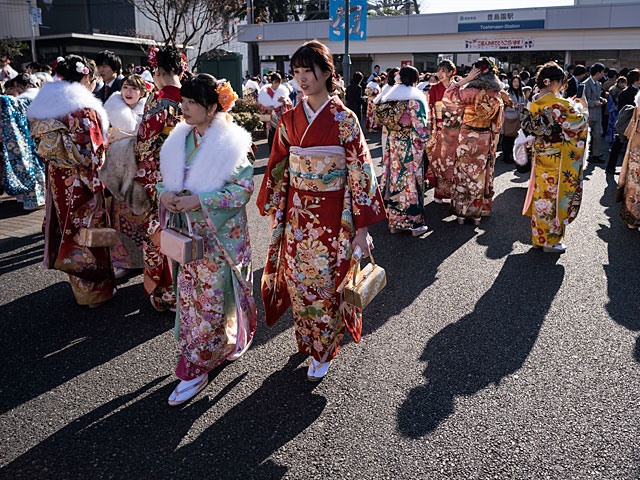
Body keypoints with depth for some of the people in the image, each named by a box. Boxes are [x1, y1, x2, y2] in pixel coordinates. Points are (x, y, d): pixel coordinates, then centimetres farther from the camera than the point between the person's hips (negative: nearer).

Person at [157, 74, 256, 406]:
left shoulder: (231, 143, -11)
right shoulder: (179, 140, 8)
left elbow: (244, 188, -15)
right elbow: (165, 177, 16)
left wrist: (199, 200, -21)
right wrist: (164, 193, -7)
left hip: (219, 234, -6)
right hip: (186, 233, 6)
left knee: (211, 300, 1)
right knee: (189, 296, 12)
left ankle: (195, 370, 17)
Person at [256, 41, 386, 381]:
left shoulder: (343, 119, -9)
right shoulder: (290, 119, 4)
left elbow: (360, 173, -11)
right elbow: (279, 169, 10)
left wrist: (362, 229, -13)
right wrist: (275, 214, 9)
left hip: (332, 217, -4)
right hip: (296, 216, 4)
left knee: (326, 283, 6)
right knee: (298, 280, 13)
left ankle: (322, 352, 26)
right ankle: (307, 339, 37)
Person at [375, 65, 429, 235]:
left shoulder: (388, 98, 6)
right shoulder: (415, 99, -13)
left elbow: (383, 120, 11)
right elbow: (420, 126, -15)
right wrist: (424, 139, 0)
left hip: (393, 143, 6)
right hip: (410, 146, -6)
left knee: (395, 179, 11)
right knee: (412, 181, 1)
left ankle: (394, 222, 17)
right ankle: (414, 224, 9)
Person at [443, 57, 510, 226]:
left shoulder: (472, 92, -19)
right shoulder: (498, 95, -1)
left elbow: (449, 95, -12)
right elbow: (497, 124, 6)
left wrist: (467, 79, -12)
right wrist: (492, 142, 16)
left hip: (467, 139, -4)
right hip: (486, 140, 5)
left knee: (464, 173, 8)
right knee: (481, 174, 13)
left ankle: (461, 212, 15)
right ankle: (478, 213, 21)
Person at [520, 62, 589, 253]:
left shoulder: (535, 103, 3)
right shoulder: (558, 104, -21)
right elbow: (576, 123, -14)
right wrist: (581, 108, 3)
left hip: (541, 156, 7)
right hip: (557, 158, -7)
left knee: (541, 193, 15)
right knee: (554, 195, 2)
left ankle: (539, 236, 26)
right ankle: (551, 241, 12)